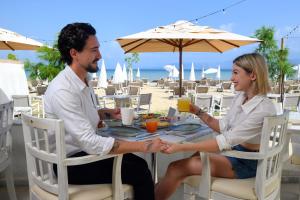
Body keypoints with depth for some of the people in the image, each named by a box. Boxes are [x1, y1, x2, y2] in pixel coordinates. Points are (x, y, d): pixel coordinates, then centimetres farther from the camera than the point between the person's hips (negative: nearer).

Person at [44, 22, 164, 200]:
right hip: (71, 163, -8)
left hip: (83, 151, 8)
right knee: (140, 172, -10)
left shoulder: (83, 80, 3)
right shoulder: (63, 91, -26)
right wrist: (145, 146, -30)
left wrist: (108, 113, 2)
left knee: (137, 164, 6)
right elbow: (91, 142, -31)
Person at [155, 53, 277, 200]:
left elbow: (226, 140, -30)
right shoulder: (239, 97, 2)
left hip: (247, 162, -8)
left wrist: (181, 147, -32)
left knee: (177, 168, -14)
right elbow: (223, 127, 11)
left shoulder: (264, 109, -25)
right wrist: (198, 112, -2)